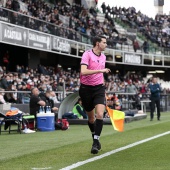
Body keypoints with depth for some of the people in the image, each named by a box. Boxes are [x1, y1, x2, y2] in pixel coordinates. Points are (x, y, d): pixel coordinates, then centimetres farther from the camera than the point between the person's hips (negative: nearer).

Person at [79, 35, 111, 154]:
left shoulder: (103, 57, 9)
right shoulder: (87, 54, -11)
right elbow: (83, 72, -27)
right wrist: (100, 70, -29)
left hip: (99, 88, 3)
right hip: (86, 89, -3)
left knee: (100, 114, -17)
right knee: (91, 117, 10)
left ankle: (96, 141, -15)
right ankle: (95, 137, 33)